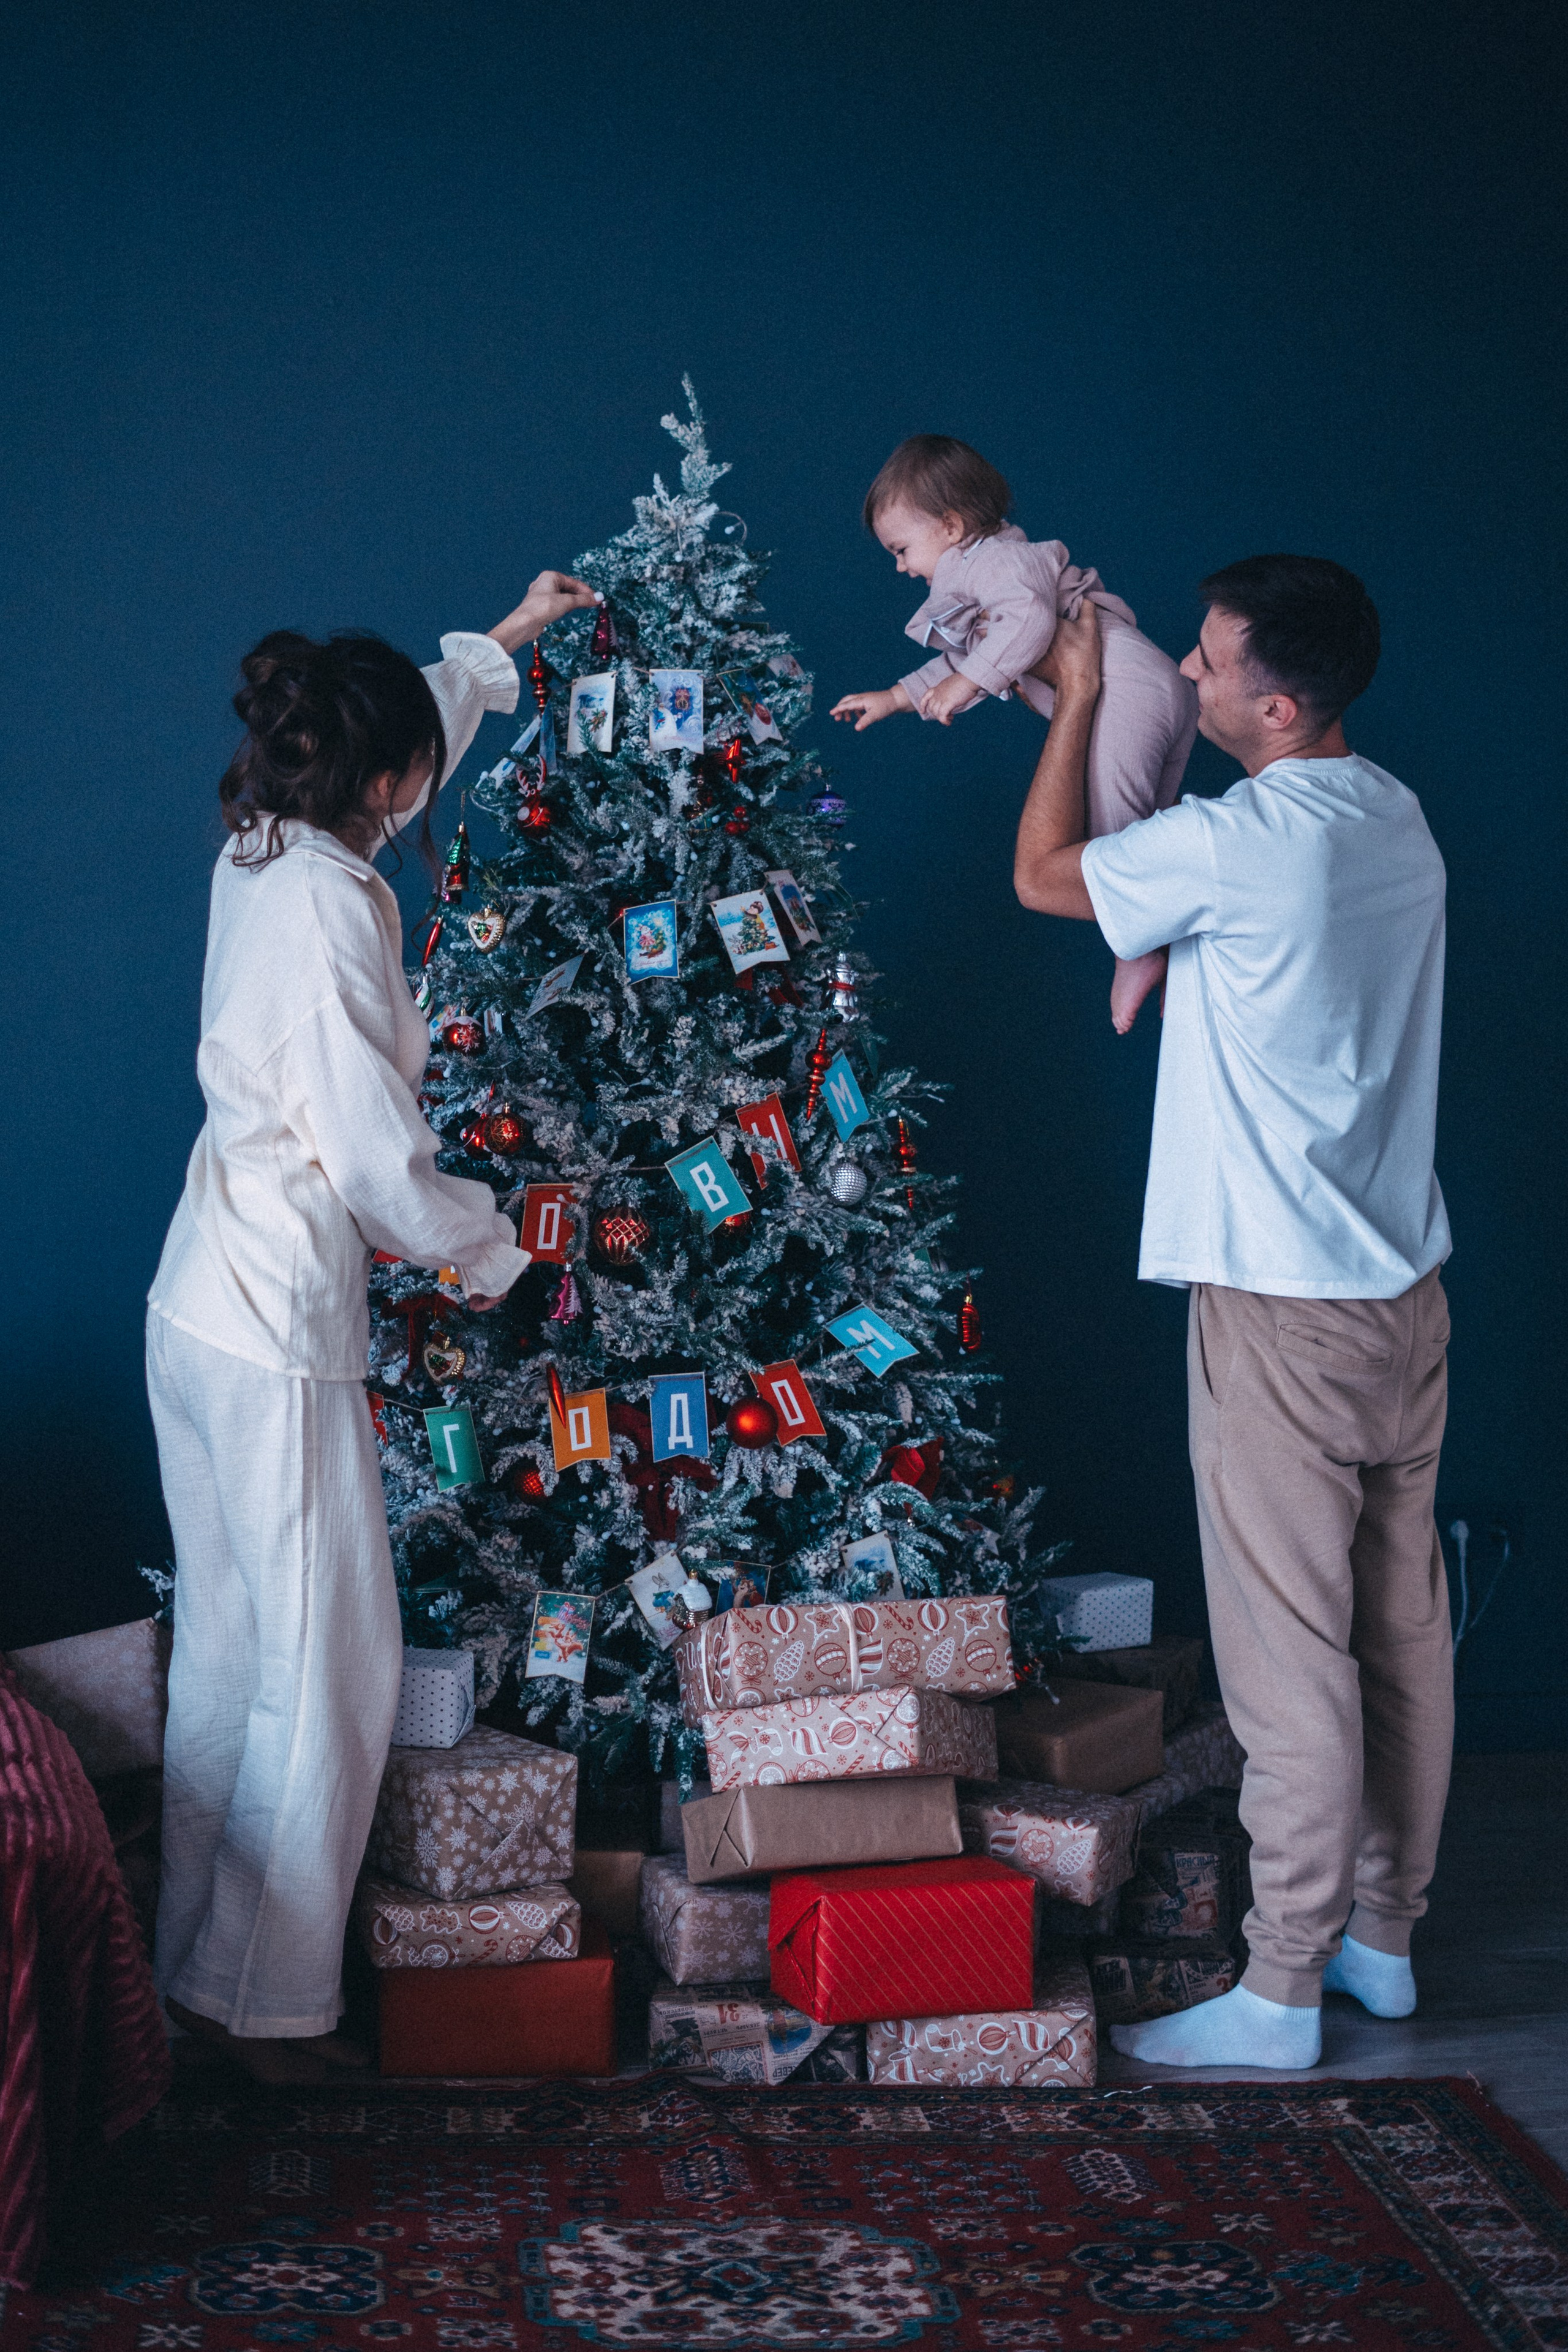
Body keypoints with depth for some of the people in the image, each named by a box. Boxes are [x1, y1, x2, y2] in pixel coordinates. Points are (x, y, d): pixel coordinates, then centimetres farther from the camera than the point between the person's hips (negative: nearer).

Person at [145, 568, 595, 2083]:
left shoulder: (260, 853, 7)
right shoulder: (330, 906, -19)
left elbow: (412, 729, 30)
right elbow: (378, 1163, -20)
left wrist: (499, 643, 41)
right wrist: (494, 1254, -2)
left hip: (200, 1302, 10)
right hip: (279, 1330, -10)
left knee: (225, 1647, 16)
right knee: (331, 1666, 0)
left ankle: (195, 1964, 26)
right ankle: (268, 2001, 9)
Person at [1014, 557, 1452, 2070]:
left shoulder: (1241, 843, -19)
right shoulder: (1396, 822, 8)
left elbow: (1043, 875, -3)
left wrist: (1079, 702, 9)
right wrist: (1095, 705, 23)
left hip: (1283, 1309, -9)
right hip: (1404, 1292, 9)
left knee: (1290, 1655, -2)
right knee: (1403, 1629, 14)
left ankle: (1281, 1994, 7)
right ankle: (1382, 1933, 28)